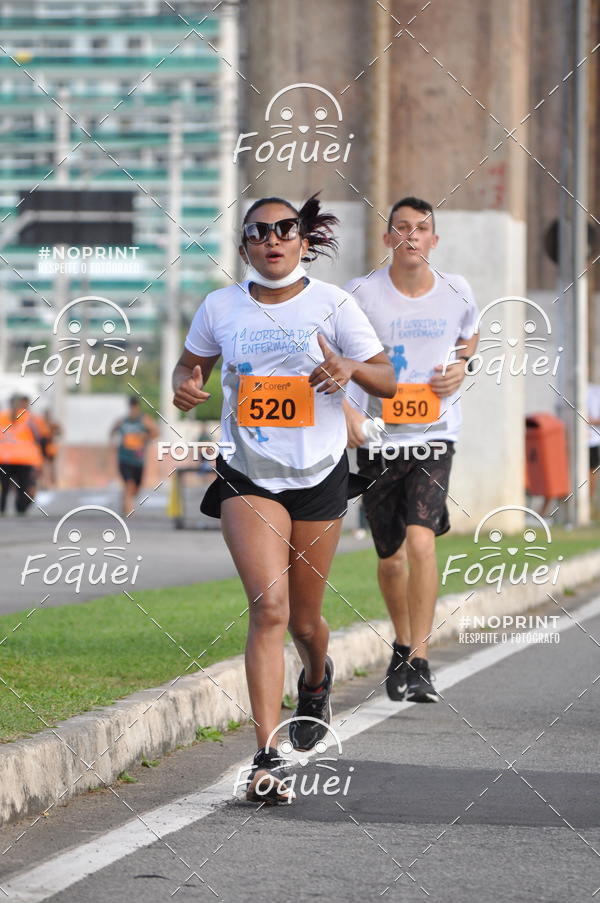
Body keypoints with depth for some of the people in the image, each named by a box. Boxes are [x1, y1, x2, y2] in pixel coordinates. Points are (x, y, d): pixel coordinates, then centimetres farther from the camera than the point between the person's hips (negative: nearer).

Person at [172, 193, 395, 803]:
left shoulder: (331, 304, -3)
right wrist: (185, 385, -6)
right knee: (269, 607, -18)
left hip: (319, 477, 1)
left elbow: (386, 381, 1)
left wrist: (349, 367, -21)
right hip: (247, 478, -1)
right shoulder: (220, 308, 1)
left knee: (304, 618, 12)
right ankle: (266, 759, -19)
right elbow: (190, 362, 18)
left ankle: (316, 680, 51)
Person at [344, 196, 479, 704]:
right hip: (377, 438, 1)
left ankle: (419, 664, -16)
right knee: (391, 556, 11)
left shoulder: (456, 294, 1)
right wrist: (345, 409, -14)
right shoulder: (362, 295, -6)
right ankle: (403, 646, 38)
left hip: (434, 435, -1)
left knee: (421, 541, -19)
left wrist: (461, 366, 1)